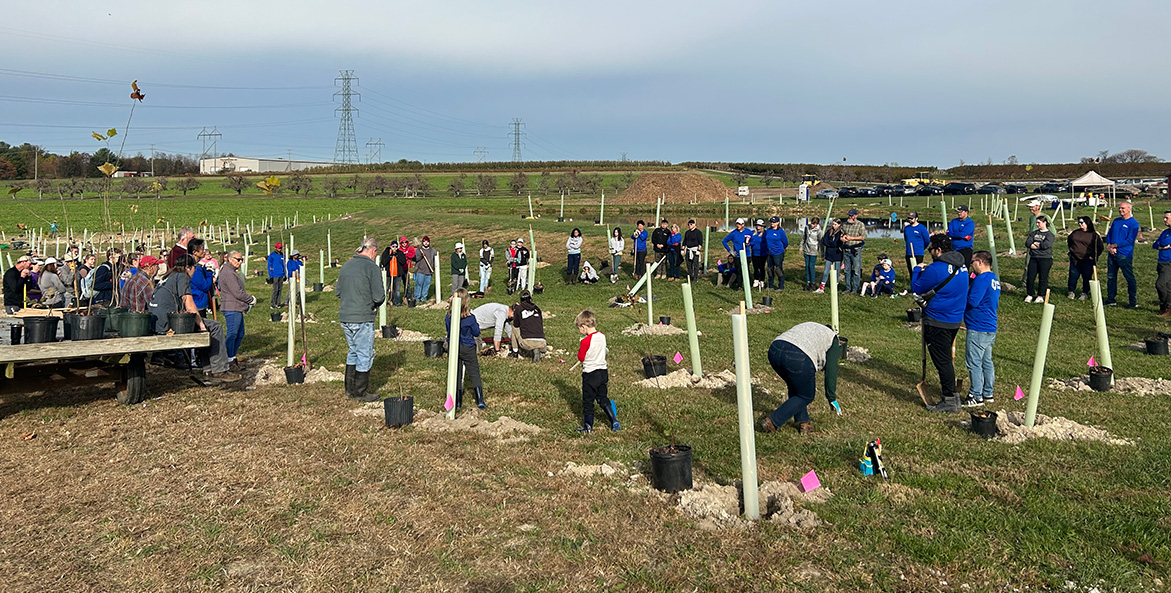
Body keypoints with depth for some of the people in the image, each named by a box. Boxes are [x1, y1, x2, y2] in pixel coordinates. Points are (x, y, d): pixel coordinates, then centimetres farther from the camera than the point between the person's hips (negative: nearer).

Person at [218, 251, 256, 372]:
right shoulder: (228, 273, -15)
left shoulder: (233, 272, 19)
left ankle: (233, 359, 22)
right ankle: (229, 362, 0)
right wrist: (251, 300, -6)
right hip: (232, 309, -11)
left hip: (237, 309, 11)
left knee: (240, 334, 14)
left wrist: (248, 301, 14)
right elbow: (237, 293, -18)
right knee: (232, 334, -6)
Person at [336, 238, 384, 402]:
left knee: (353, 351, 20)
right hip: (362, 318, -7)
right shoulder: (372, 267, -12)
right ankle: (360, 392, 11)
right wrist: (375, 305, 5)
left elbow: (337, 291, 14)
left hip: (344, 317, 7)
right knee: (365, 354, 4)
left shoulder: (346, 266, 10)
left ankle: (349, 389, 26)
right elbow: (379, 296, -15)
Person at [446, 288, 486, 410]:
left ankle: (457, 403, 16)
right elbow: (476, 333, -5)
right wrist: (476, 325, 11)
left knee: (455, 374, 13)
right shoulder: (470, 318, -18)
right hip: (468, 349, -2)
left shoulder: (448, 316, -11)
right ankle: (480, 401, 6)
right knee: (474, 373, 8)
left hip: (453, 348, 3)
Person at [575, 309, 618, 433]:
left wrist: (580, 348, 4)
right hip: (603, 371, 6)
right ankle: (614, 421, 12)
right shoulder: (602, 336, -1)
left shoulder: (586, 341, -20)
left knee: (588, 401, 7)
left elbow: (581, 358, -12)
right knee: (603, 399, 18)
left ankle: (588, 427, 14)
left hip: (590, 373, -6)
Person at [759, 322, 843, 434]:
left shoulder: (811, 328, 37)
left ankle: (803, 422, 27)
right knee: (806, 396, 13)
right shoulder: (833, 340, 19)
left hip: (774, 350, 7)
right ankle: (771, 422, 9)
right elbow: (831, 371, 11)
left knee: (795, 387, 28)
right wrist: (832, 399, 16)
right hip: (798, 358, -7)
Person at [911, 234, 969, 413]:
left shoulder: (936, 269, -22)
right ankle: (951, 395, 28)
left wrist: (917, 270, 5)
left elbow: (916, 288, -11)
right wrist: (927, 270, 16)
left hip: (938, 321, -9)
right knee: (946, 359, 20)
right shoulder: (961, 266, 6)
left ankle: (950, 401, 4)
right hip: (956, 319, 9)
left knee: (942, 361, -1)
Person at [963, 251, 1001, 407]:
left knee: (973, 363, -3)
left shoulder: (981, 279, -18)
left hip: (978, 329, -10)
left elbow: (972, 301, -25)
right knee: (986, 361, 16)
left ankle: (976, 397, 2)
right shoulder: (994, 279, 14)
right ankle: (988, 394, 24)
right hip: (991, 328, 10)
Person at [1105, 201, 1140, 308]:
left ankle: (1133, 302, 3)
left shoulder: (1133, 223, -6)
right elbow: (1109, 234, 15)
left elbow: (1130, 240, -13)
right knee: (1111, 277, 11)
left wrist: (1115, 245, -15)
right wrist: (1109, 245, -3)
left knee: (1130, 278, -3)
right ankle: (1111, 300, 20)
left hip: (1125, 255, -7)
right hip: (1112, 254, 7)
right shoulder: (1116, 221, 14)